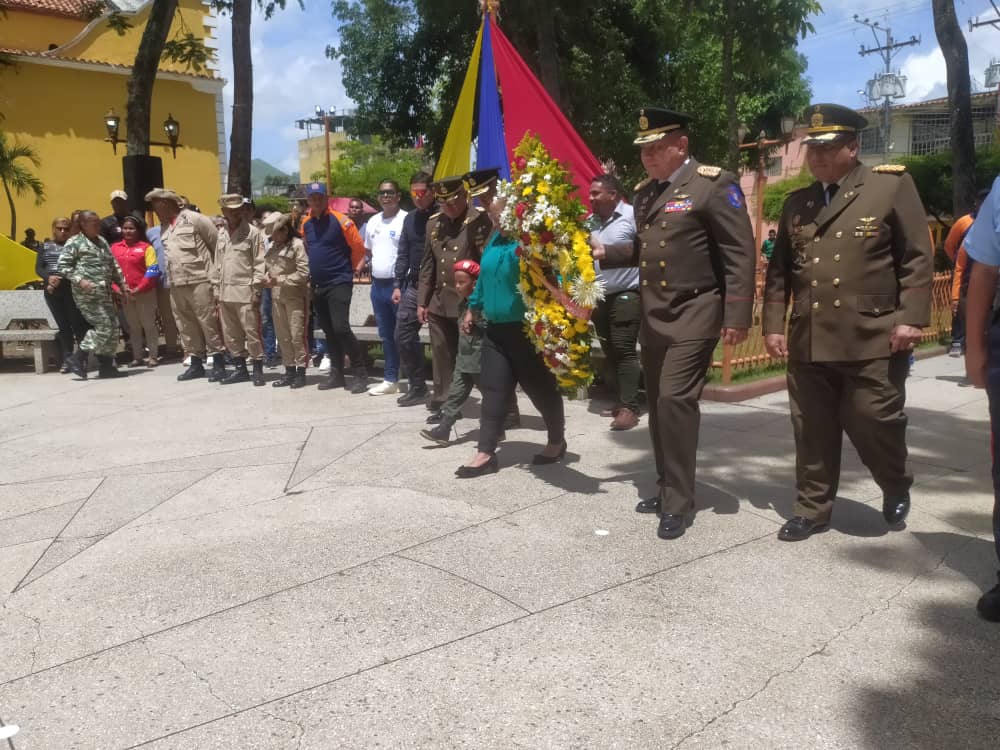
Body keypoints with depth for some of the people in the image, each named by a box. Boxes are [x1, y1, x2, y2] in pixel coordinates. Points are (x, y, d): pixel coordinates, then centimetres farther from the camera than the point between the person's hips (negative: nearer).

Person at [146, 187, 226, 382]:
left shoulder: (194, 219, -5)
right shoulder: (163, 227, 17)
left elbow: (218, 245, -5)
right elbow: (168, 254, 21)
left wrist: (216, 274, -5)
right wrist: (171, 276, 12)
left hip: (199, 281, -8)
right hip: (176, 285, 8)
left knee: (209, 323, -6)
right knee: (186, 326, 11)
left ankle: (218, 362, 0)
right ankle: (196, 363, 19)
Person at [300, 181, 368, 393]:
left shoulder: (340, 221, -11)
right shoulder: (306, 223, 8)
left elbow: (358, 247, -8)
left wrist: (347, 268, 2)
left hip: (339, 283, -7)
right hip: (318, 285, 7)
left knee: (340, 328, -16)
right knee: (328, 331, 10)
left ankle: (360, 374, -8)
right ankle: (336, 374, 19)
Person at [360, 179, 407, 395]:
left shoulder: (405, 219, -10)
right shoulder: (373, 221, 13)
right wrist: (355, 271, 6)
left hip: (398, 284, -7)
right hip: (378, 285, 7)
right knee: (386, 335, 13)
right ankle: (390, 379, 22)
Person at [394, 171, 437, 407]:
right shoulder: (410, 219, 12)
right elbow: (403, 255, 15)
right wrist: (398, 285, 9)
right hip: (413, 285, 6)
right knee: (404, 337, 5)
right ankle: (417, 387, 18)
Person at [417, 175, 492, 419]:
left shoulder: (480, 220, -6)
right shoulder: (433, 223, 12)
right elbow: (427, 265, 15)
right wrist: (422, 301, 11)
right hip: (439, 303, 5)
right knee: (442, 355, 11)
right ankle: (442, 403, 22)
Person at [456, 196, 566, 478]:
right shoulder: (494, 240, 10)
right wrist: (473, 309, 26)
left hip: (527, 330, -7)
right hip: (496, 329, 7)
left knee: (541, 387, 8)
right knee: (493, 389, 4)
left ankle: (557, 441, 29)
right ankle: (486, 453, 7)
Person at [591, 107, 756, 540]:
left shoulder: (713, 184, -9)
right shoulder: (645, 192, 13)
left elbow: (740, 253, -13)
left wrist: (737, 316, -18)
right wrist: (605, 252, 7)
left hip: (693, 315, -8)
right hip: (652, 317, 8)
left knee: (675, 399, -14)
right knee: (658, 404, 11)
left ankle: (679, 504, -2)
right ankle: (667, 489, 25)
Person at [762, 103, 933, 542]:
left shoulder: (892, 187, 1)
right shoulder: (796, 203, 14)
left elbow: (917, 259, -3)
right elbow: (779, 270, 15)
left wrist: (911, 318, -11)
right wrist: (773, 325, 8)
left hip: (873, 340, -4)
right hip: (808, 340, 4)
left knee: (874, 423, 3)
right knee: (811, 431, 7)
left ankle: (896, 489, 33)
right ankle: (812, 509, 22)